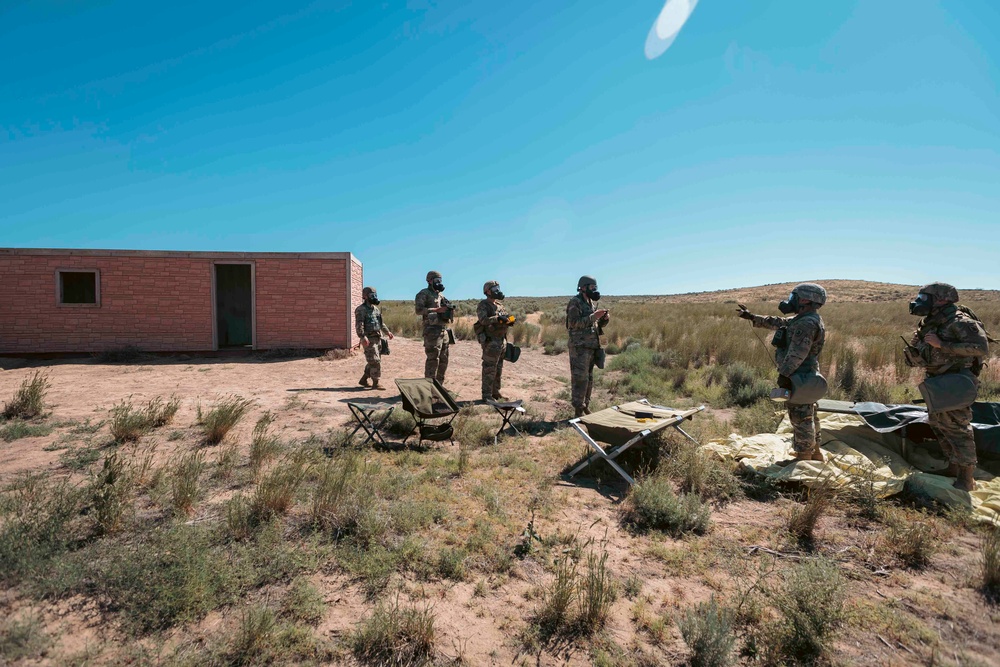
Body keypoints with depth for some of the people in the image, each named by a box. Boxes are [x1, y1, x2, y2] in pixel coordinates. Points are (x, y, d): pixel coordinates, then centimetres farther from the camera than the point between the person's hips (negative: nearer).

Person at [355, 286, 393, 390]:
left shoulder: (376, 309, 17)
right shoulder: (361, 309, -9)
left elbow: (381, 323, 26)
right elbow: (359, 325, -19)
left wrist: (387, 332, 18)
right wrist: (363, 337, -30)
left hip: (377, 338, 9)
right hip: (369, 339, -9)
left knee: (374, 361, 13)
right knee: (375, 361, -10)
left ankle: (363, 380, 24)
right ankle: (375, 383, -3)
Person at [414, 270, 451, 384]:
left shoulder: (440, 295, 20)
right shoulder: (424, 293, -4)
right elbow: (418, 310, -16)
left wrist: (447, 310, 5)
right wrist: (437, 310, -19)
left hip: (443, 330, 9)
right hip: (432, 330, -8)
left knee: (443, 360, 12)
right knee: (433, 360, -9)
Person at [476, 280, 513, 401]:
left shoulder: (500, 305, 16)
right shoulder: (483, 305, -8)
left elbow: (505, 318, 20)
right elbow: (484, 320, -23)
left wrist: (509, 321, -3)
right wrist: (497, 318, -33)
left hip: (502, 340, 8)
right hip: (490, 341, -8)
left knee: (498, 369, 15)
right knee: (489, 369, -5)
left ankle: (496, 392, 26)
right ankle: (487, 395, 2)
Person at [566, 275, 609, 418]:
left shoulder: (590, 303, 16)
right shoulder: (575, 302, -9)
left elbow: (596, 324, 21)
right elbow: (573, 323, -20)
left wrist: (604, 319, 0)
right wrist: (593, 317, -22)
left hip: (592, 346, 9)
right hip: (580, 347, -9)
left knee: (589, 378, 13)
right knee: (580, 379, -7)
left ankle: (585, 406, 23)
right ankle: (579, 410, -2)